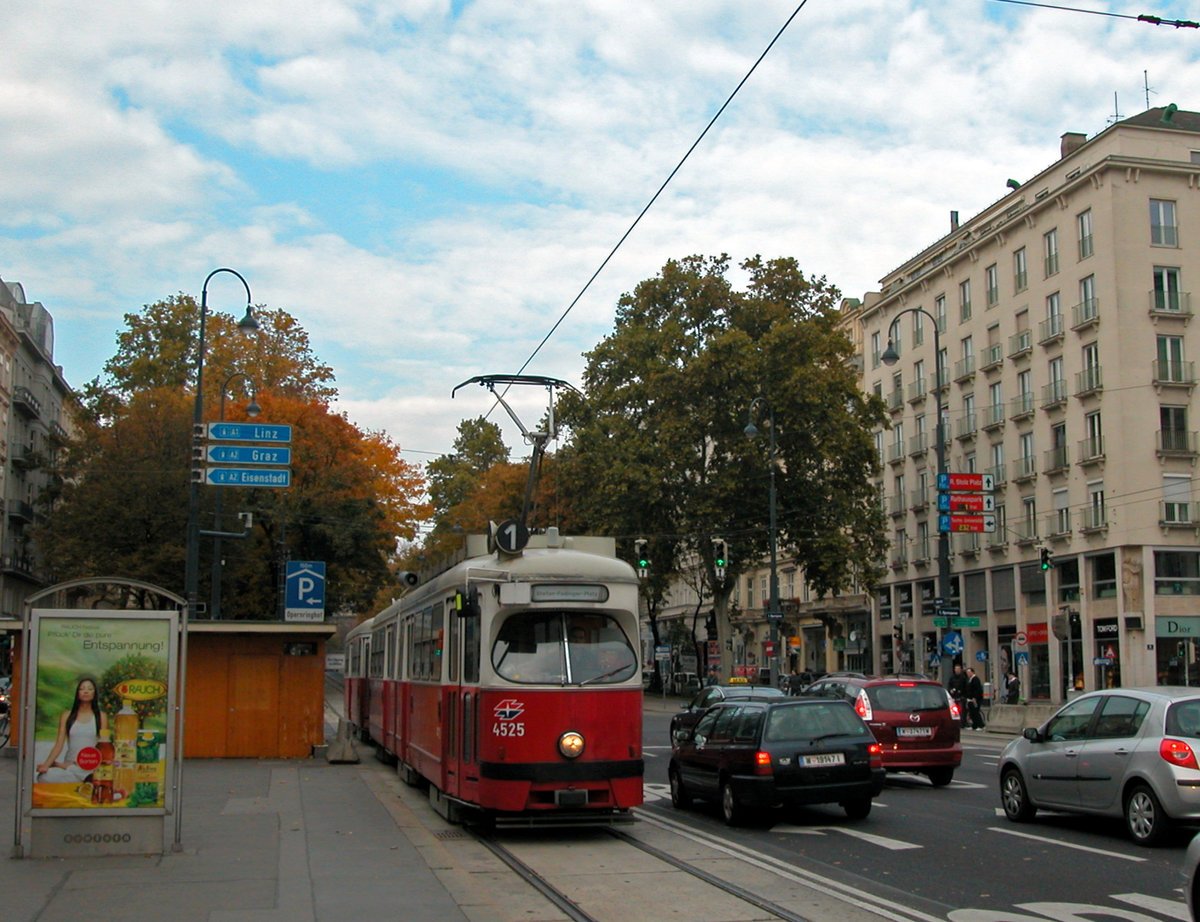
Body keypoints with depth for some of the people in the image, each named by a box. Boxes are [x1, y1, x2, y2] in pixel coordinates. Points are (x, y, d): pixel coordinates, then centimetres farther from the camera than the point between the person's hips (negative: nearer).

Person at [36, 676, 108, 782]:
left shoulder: (101, 717, 10)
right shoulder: (66, 716, 15)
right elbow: (58, 745, 7)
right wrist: (46, 764, -12)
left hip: (90, 768, -3)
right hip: (69, 765, 3)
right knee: (44, 776, -31)